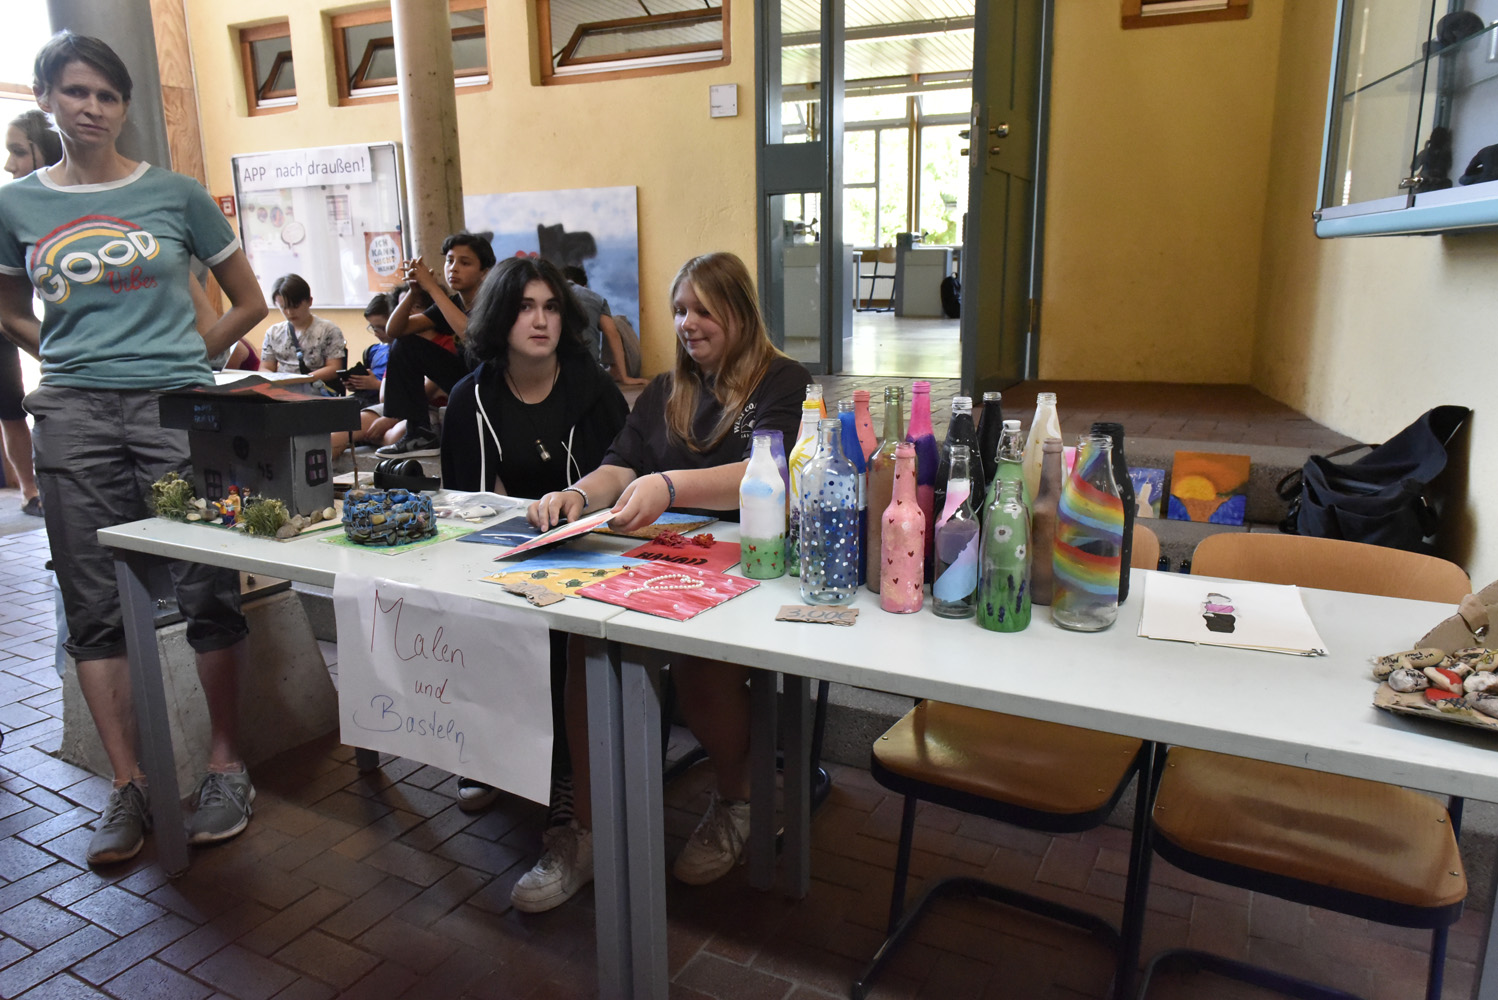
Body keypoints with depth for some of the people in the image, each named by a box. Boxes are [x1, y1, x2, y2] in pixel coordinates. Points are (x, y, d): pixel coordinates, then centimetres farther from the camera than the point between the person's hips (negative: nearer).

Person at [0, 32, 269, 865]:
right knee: (97, 605, 4)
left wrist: (183, 361, 5)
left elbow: (249, 302, 9)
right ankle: (130, 786, 13)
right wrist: (75, 360, 9)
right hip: (75, 419, 3)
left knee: (208, 593, -2)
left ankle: (226, 766, 12)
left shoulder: (176, 193, 4)